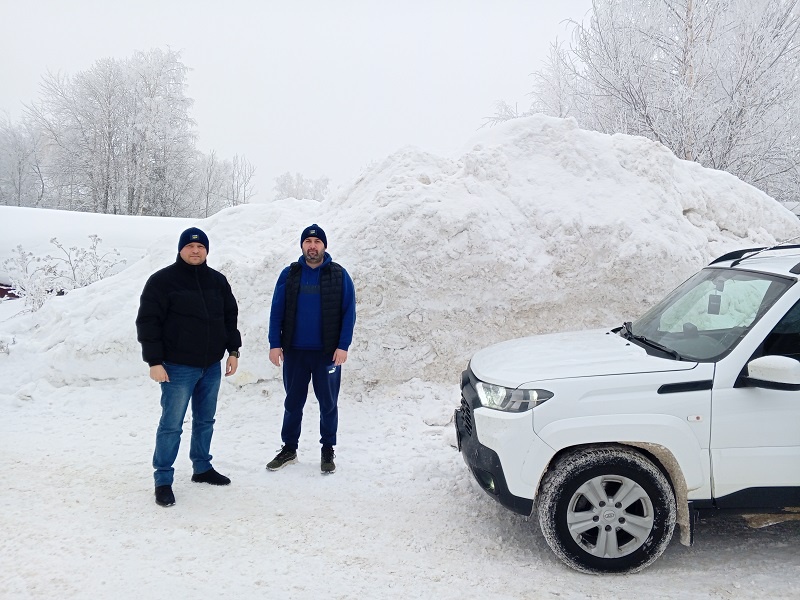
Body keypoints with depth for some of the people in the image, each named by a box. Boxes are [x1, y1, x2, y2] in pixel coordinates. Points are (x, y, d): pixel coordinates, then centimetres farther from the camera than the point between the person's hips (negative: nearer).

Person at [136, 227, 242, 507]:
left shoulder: (217, 281, 9)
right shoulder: (162, 281, -8)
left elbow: (230, 317, 15)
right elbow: (147, 322, -10)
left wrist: (233, 351, 9)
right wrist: (154, 361, -15)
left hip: (212, 366, 6)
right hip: (178, 368, -5)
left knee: (205, 421, 16)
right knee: (171, 425, -1)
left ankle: (202, 468, 32)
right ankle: (163, 481, 10)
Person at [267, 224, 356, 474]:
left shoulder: (339, 275, -1)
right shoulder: (289, 274, 4)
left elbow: (349, 312, -3)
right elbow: (276, 311, 3)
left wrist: (343, 346, -10)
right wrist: (275, 344, -4)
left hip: (328, 352, -1)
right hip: (294, 351, 2)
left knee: (328, 403, 8)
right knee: (293, 402, 12)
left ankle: (328, 451, 22)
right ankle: (289, 449, 26)